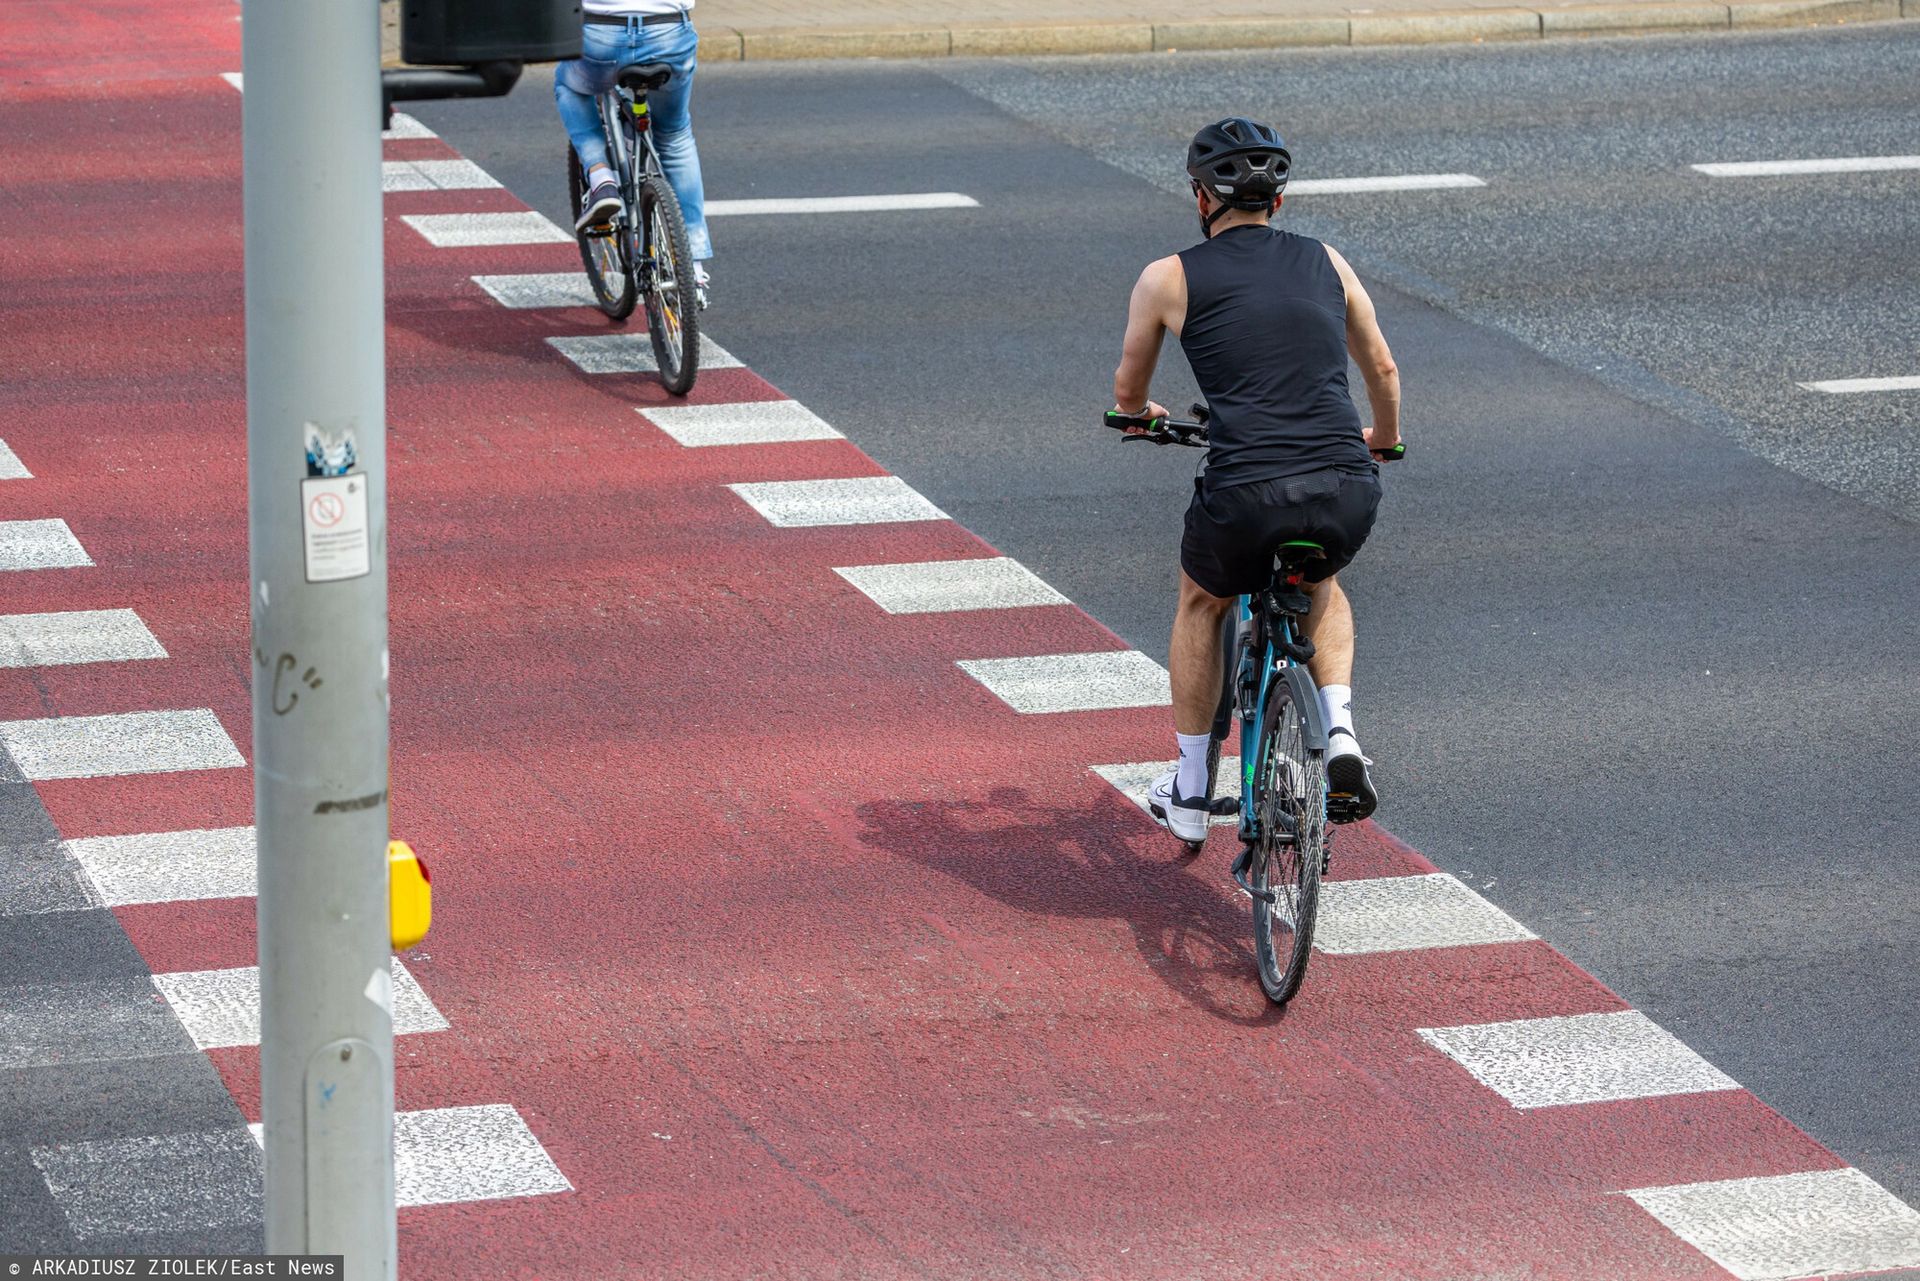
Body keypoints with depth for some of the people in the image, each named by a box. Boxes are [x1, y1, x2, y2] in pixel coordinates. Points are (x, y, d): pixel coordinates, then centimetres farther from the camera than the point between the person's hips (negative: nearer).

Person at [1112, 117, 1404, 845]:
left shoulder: (1169, 278, 9)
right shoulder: (1327, 264, 18)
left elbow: (1127, 392, 25)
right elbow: (1382, 369, 32)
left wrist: (1143, 415, 50)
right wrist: (1384, 440, 53)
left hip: (1247, 496, -2)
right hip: (1349, 495, 2)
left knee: (1201, 601, 31)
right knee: (1321, 584, 37)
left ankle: (1190, 791, 35)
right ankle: (1340, 731, 14)